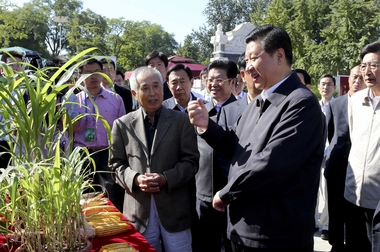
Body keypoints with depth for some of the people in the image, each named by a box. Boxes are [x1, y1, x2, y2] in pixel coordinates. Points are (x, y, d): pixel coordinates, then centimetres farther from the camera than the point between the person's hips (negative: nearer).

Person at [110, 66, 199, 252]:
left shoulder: (181, 120, 3)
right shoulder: (122, 124, 6)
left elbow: (191, 161, -1)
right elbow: (117, 164, 6)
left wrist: (166, 178, -16)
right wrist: (135, 179, -13)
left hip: (174, 208, -1)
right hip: (139, 210, 1)